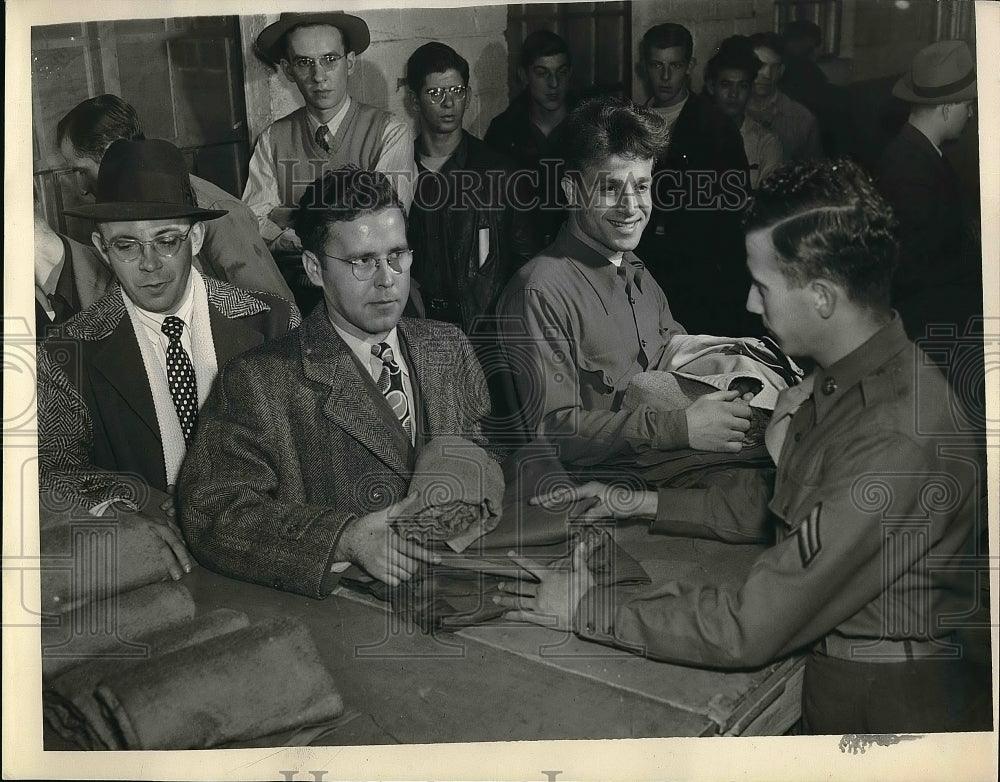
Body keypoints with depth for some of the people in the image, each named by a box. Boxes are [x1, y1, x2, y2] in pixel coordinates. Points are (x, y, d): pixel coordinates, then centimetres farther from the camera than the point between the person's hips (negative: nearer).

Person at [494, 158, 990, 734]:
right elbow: (777, 509, 14)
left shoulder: (898, 443, -28)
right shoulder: (844, 377, 1)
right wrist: (642, 505, 9)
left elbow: (752, 627, -26)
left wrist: (589, 609, -17)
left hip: (887, 709, -7)